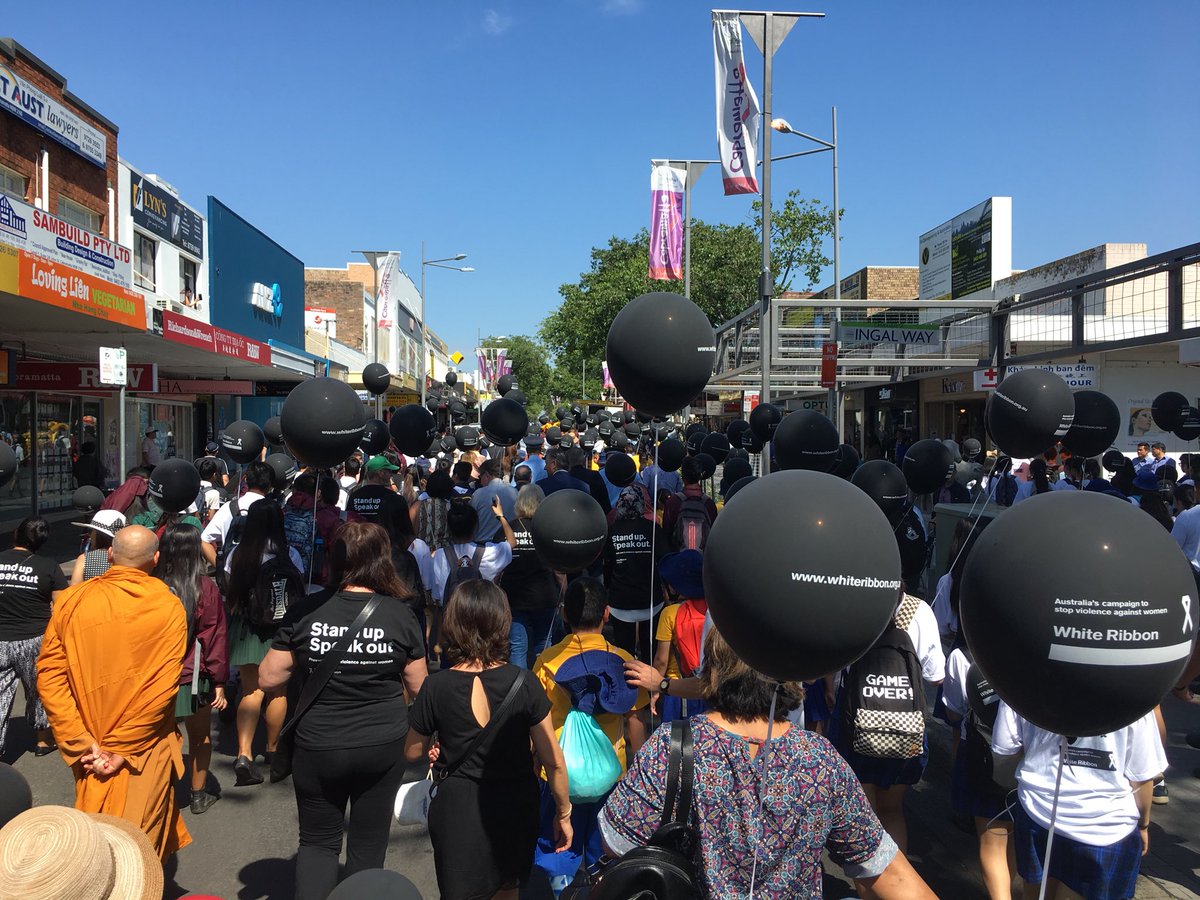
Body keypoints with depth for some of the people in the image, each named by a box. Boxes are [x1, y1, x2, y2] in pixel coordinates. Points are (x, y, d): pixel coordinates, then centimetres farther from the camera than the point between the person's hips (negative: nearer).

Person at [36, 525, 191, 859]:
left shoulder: (71, 602, -5)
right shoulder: (169, 608, -11)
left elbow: (49, 677, -8)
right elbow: (163, 689, -15)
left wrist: (82, 744, -7)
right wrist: (123, 750, -8)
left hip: (91, 752, 2)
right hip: (147, 746, -2)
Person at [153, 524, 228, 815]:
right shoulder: (206, 588, -14)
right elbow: (215, 636, -9)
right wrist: (219, 682, -1)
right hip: (194, 678, -1)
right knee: (200, 737, 19)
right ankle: (199, 795, 31)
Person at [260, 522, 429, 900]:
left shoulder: (305, 611, -11)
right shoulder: (400, 613, -11)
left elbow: (268, 679, -5)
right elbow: (418, 689, -3)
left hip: (318, 748, 0)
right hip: (383, 747, 0)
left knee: (318, 840, 21)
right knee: (368, 844, 18)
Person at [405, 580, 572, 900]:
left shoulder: (436, 687, -15)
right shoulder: (524, 682, -14)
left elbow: (412, 753, 1)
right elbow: (554, 761, -9)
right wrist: (563, 813, 5)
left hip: (459, 809, -1)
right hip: (516, 806, 2)